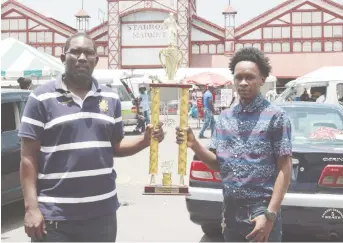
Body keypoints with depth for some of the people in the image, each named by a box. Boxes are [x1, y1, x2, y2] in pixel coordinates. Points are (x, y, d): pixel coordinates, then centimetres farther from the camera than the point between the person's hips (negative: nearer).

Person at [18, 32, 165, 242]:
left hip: (102, 212, 4)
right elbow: (29, 157, -5)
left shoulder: (111, 99, 8)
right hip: (55, 215, -4)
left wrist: (145, 140, -5)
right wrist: (31, 207, -12)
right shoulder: (42, 98, -4)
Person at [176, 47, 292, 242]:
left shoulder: (275, 116, -7)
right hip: (231, 213, 5)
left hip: (261, 213, -5)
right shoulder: (225, 117, 8)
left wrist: (270, 214, -15)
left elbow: (285, 168, -9)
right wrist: (194, 145, -9)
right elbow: (218, 164, 9)